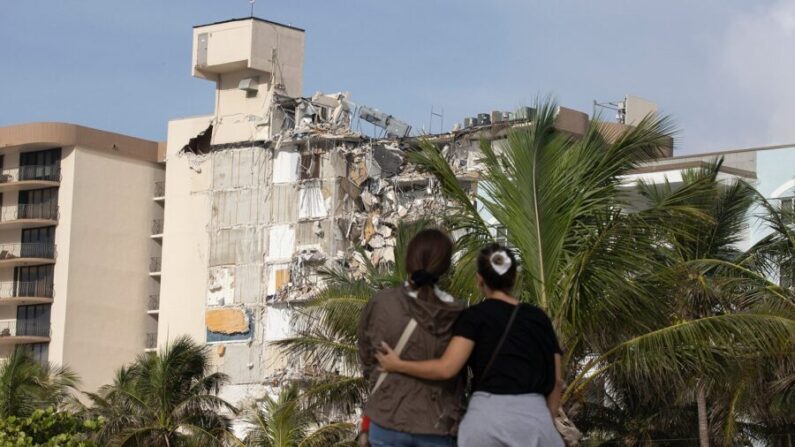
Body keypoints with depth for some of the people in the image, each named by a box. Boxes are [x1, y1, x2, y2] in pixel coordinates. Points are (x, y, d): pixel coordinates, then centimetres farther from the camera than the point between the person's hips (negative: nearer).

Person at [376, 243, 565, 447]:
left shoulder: (475, 316, 1)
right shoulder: (539, 318, 12)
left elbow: (446, 368, -10)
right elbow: (556, 381, 11)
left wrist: (397, 365, 2)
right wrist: (547, 423, 20)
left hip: (488, 417, -3)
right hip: (534, 418, 3)